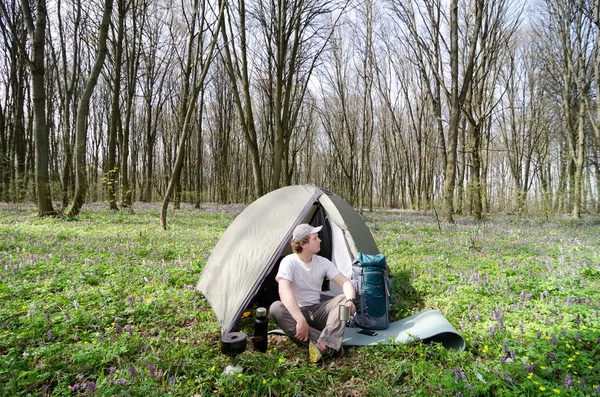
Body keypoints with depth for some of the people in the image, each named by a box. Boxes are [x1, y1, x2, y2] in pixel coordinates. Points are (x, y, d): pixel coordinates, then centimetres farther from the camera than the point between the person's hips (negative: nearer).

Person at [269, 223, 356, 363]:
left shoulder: (323, 262, 0)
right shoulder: (289, 262, -16)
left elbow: (346, 283, -3)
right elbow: (284, 290, -32)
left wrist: (350, 300, -27)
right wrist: (300, 319, -43)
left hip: (317, 312, 4)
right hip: (297, 311, -4)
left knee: (344, 299, -20)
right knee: (276, 308, -36)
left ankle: (324, 345, -40)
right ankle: (329, 344, -40)